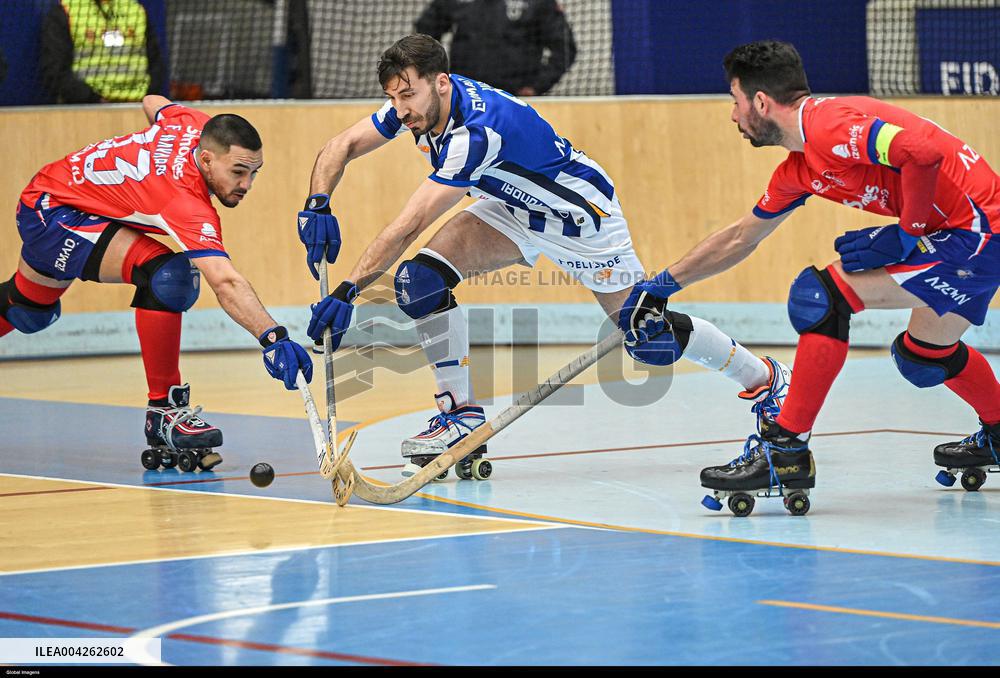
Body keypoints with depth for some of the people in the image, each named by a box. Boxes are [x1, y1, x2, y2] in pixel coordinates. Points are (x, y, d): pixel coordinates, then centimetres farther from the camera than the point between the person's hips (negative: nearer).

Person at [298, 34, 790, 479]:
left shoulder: (478, 130, -40)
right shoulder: (419, 101, -17)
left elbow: (408, 226, -43)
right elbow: (342, 146, -8)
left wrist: (349, 292, -46)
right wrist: (318, 205, -27)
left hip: (583, 217, -7)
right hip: (511, 209, 7)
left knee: (650, 340, 0)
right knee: (421, 278, -17)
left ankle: (764, 377, 25)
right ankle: (461, 416, -9)